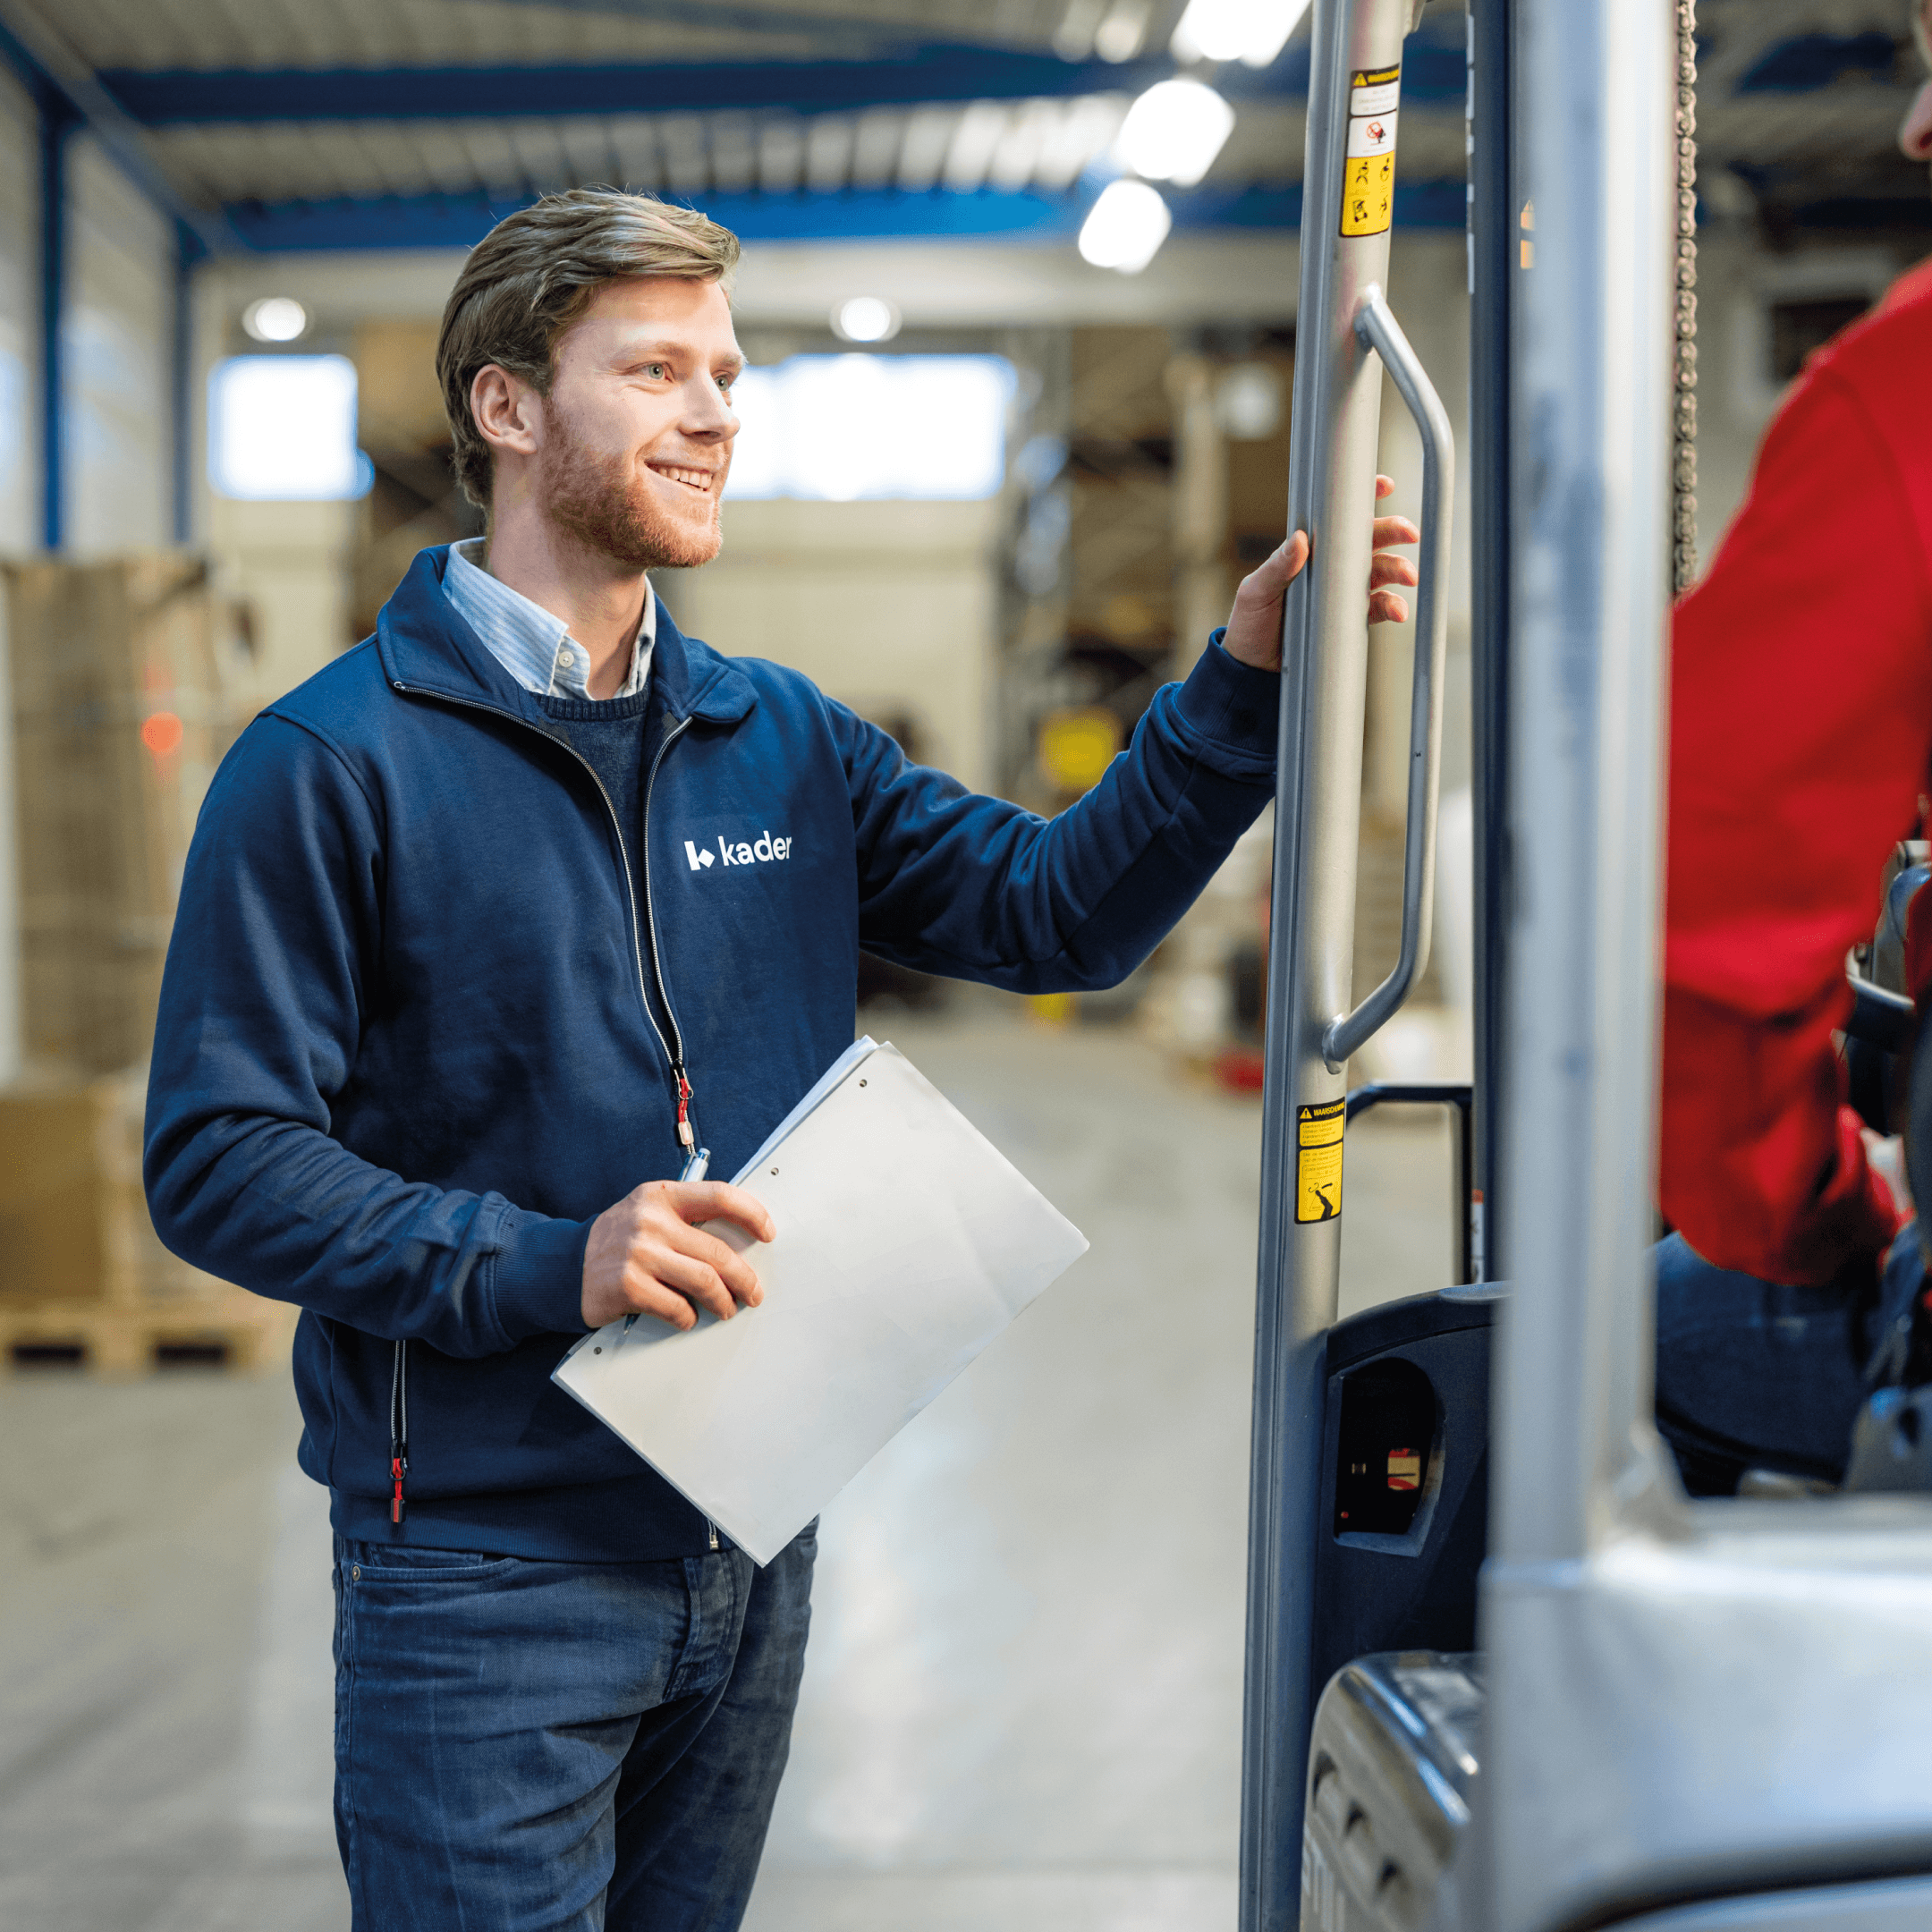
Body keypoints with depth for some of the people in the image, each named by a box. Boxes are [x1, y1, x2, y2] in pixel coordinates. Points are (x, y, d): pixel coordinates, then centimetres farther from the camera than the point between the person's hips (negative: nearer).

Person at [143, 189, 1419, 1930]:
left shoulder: (783, 740, 9)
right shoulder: (335, 763, -10)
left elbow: (1055, 912, 3)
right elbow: (216, 1158, -13)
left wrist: (1241, 686, -10)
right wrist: (543, 1263, -24)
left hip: (751, 1535, 6)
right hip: (486, 1569, -6)